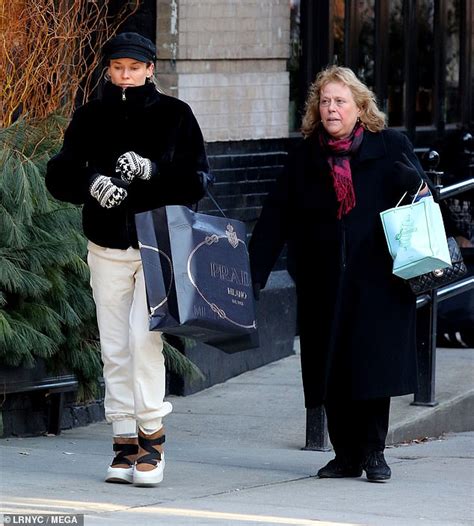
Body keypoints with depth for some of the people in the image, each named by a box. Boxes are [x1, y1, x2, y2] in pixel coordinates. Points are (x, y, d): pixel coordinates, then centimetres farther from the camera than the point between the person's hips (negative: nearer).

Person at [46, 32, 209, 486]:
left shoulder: (174, 115, 2)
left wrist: (150, 169, -19)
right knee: (114, 348, 3)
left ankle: (152, 435, -10)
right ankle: (125, 443, 7)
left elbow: (197, 178, -3)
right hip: (107, 248, 3)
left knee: (144, 335, -17)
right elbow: (58, 176, 4)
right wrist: (91, 184, -17)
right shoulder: (90, 118, 8)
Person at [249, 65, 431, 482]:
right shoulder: (306, 157, 9)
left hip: (378, 280, -2)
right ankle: (346, 454, 11)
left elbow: (423, 196, 8)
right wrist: (252, 274, 0)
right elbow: (275, 219, 6)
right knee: (333, 369, 2)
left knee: (376, 365, -4)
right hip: (324, 284, 2)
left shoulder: (391, 147, 4)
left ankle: (373, 452, 9)